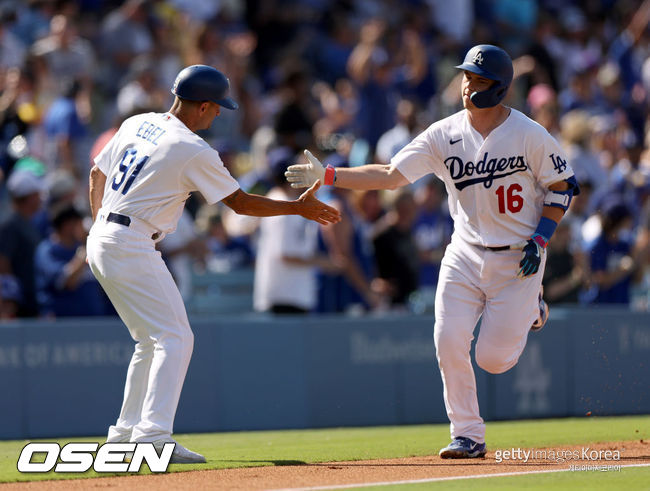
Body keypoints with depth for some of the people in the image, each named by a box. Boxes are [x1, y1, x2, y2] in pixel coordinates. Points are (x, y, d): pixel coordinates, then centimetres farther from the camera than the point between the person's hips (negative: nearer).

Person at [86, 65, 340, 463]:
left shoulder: (136, 124, 11)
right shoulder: (193, 151, -13)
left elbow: (98, 173, 20)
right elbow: (241, 203, -7)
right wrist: (299, 207, 2)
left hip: (101, 240, 9)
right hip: (133, 247, -9)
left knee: (152, 340, 17)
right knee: (175, 337, -9)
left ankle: (126, 432, 18)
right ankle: (153, 434, -20)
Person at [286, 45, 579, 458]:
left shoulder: (529, 135, -12)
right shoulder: (444, 135, -4)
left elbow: (562, 187, -2)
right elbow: (390, 175, -7)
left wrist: (541, 239, -13)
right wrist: (328, 176, -16)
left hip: (518, 258, -3)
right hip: (466, 253, 3)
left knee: (493, 358, -6)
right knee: (449, 340, -12)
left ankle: (529, 309, 29)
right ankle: (469, 435, 3)